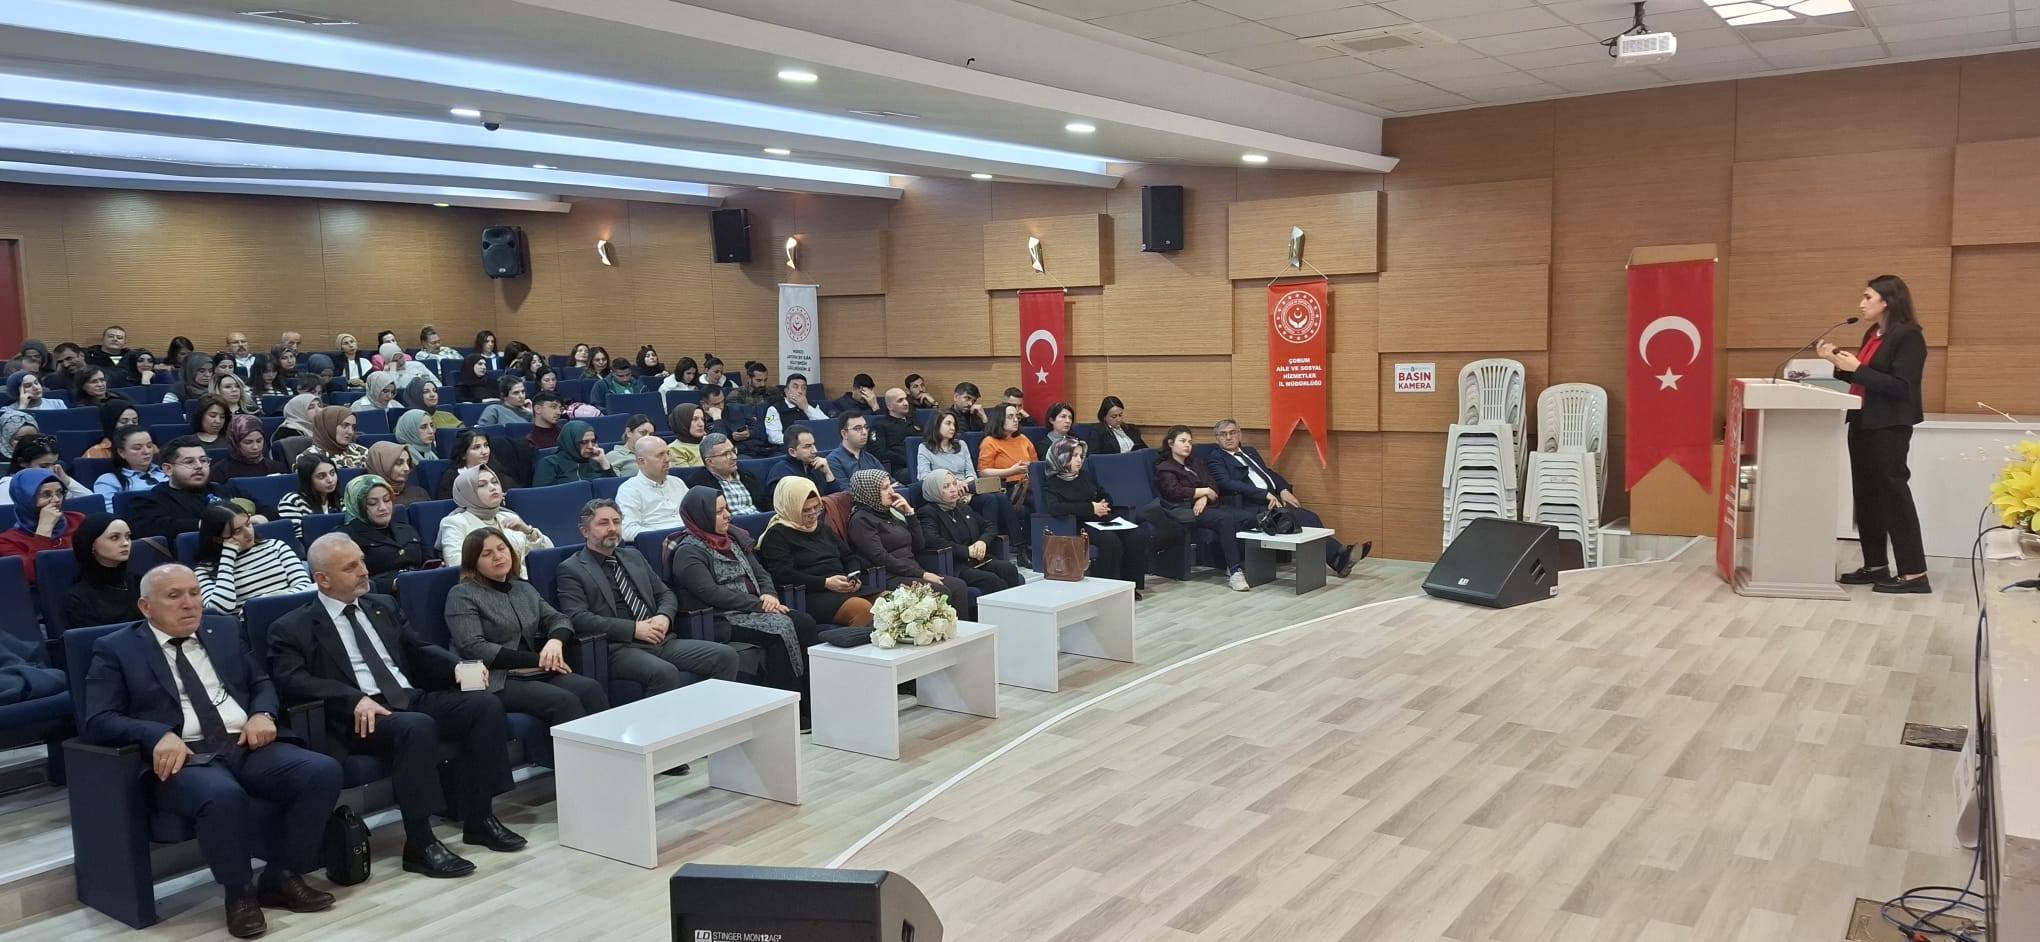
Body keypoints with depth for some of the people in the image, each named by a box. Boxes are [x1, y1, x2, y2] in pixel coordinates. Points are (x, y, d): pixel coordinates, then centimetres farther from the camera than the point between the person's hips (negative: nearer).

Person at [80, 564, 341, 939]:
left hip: (246, 745, 5)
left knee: (323, 771, -22)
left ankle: (283, 876, -4)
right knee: (222, 795, -38)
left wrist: (262, 714, -2)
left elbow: (262, 682, 22)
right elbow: (96, 722, -3)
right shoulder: (116, 649, 6)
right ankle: (240, 893, -12)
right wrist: (159, 735, -22)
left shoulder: (224, 630, 20)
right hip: (184, 755, -5)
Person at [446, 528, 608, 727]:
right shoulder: (462, 595, 2)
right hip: (497, 681, -6)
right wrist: (537, 659, -11)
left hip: (537, 674, 6)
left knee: (592, 690, -24)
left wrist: (556, 640, -10)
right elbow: (473, 648, -10)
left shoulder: (524, 589, 23)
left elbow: (559, 619, 17)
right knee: (564, 701, -31)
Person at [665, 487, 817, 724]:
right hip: (720, 620, -7)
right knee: (780, 629, -28)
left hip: (754, 609, 7)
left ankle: (810, 702, -20)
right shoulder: (688, 553, -6)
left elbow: (761, 573, 19)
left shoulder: (734, 538, 18)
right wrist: (759, 605, -18)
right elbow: (711, 593, -17)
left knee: (804, 622, -17)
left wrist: (769, 595, -5)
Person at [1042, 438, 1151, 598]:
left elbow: (1105, 496, 30)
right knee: (1110, 540, -35)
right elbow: (1054, 507, -18)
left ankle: (1131, 583, -11)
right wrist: (1091, 508, -15)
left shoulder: (1085, 476, 23)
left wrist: (1103, 506, 3)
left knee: (1138, 535, -18)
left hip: (1103, 520, 7)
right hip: (1080, 525, -7)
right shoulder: (1052, 484, 1)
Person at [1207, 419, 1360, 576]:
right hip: (1252, 505, -7)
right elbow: (1226, 484, -11)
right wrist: (1265, 495, -18)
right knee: (1300, 519, -26)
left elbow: (1270, 472, 25)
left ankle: (1339, 554, -28)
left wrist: (1284, 490, 1)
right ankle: (1337, 556, -30)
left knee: (1309, 517, -17)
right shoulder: (1215, 458, 4)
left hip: (1273, 498, 7)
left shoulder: (1250, 451, 26)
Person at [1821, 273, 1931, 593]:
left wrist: (1856, 368, -21)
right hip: (1863, 423, 9)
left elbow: (1900, 386, -19)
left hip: (1889, 427, -9)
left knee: (1893, 494, -6)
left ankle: (1915, 573, -1)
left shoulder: (1908, 336, -12)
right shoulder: (1873, 334, 13)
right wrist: (1839, 362, 5)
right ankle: (1875, 565, 18)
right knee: (1866, 494, 11)